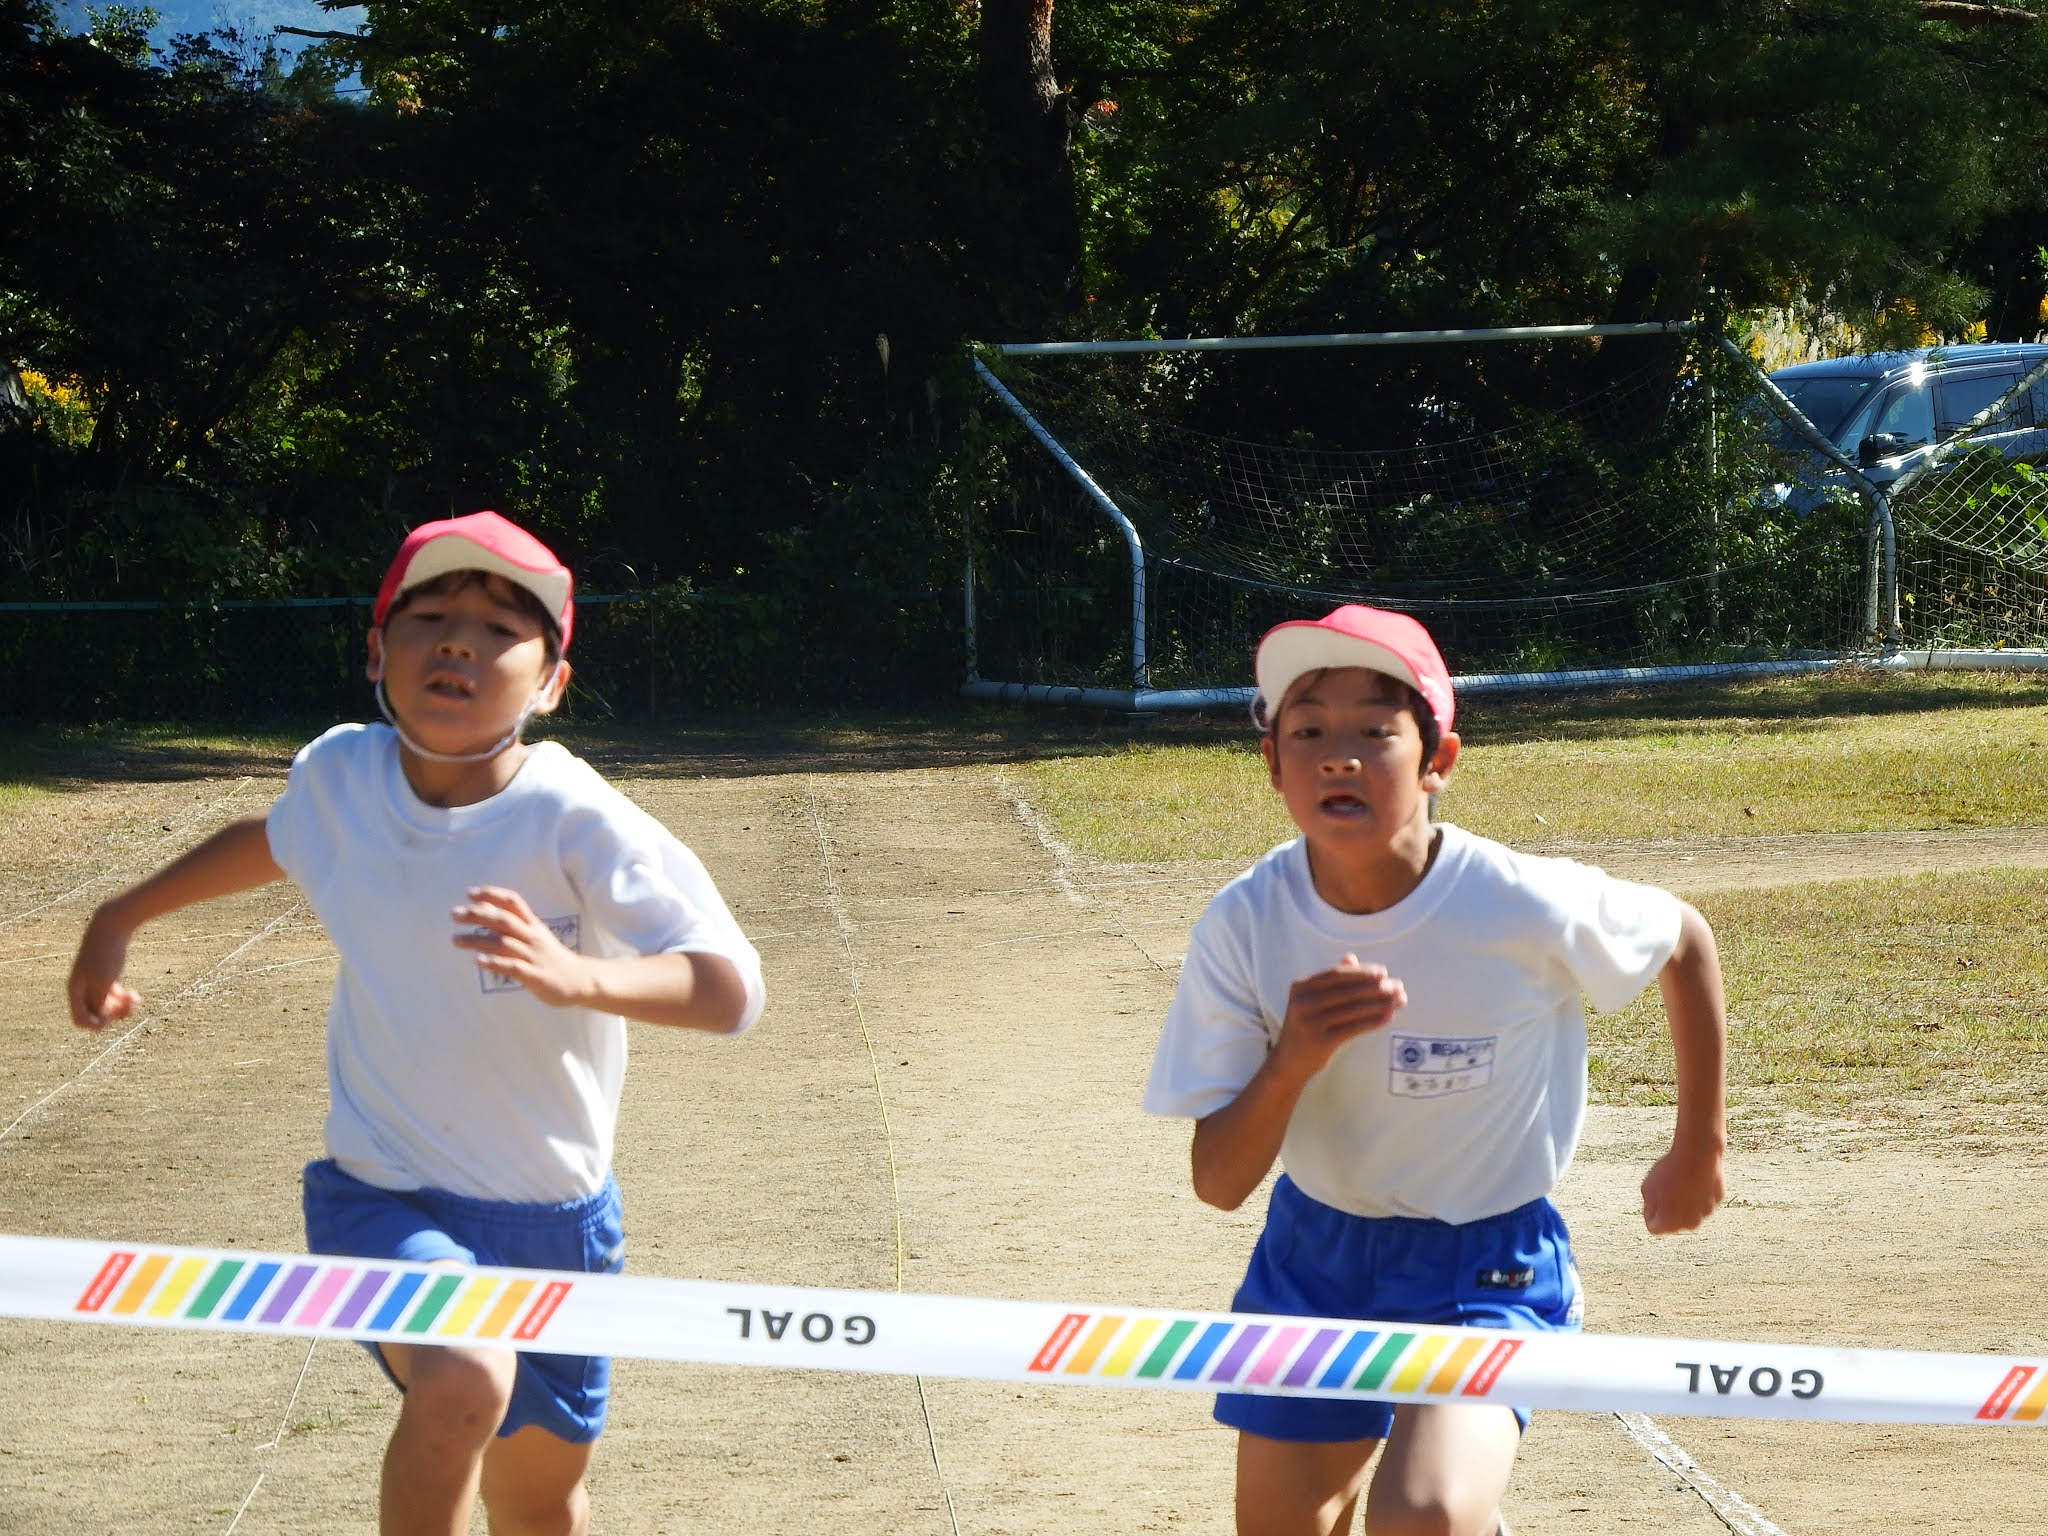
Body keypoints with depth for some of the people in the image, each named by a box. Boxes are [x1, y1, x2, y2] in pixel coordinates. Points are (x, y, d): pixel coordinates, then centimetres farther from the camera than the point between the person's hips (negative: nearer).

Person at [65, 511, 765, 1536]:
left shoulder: (576, 823, -20)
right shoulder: (338, 775, -9)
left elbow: (730, 989, -27)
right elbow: (279, 840, 17)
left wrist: (579, 976, -45)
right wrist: (120, 919, 25)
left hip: (552, 1219, 0)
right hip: (383, 1197, 0)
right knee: (462, 1377, -33)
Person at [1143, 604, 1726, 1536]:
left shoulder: (1527, 908, -23)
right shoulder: (1244, 926, -16)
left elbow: (1685, 942, -1)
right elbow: (1219, 1183, -15)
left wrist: (1700, 1150, 8)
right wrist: (1290, 1062, -34)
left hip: (1488, 1260, -4)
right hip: (1315, 1253, 4)